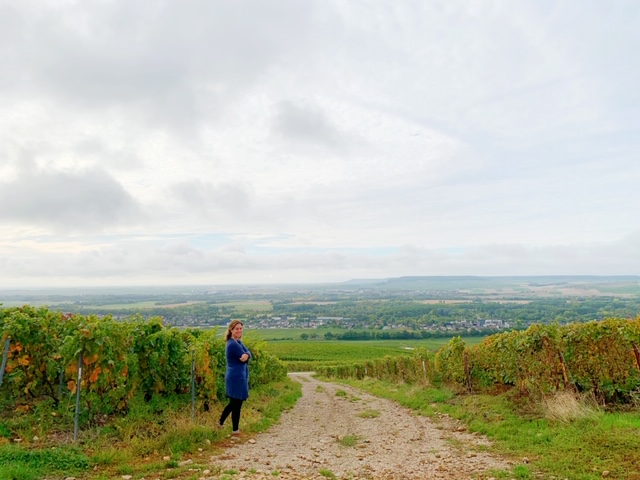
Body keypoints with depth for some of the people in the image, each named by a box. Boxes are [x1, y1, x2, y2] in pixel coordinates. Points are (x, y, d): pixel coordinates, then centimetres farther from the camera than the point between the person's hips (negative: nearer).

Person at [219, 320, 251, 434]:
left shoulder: (238, 342, 11)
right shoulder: (233, 344, -20)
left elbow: (248, 353, 0)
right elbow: (245, 358, -18)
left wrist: (246, 355, -19)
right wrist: (245, 356, 0)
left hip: (234, 376, 10)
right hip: (237, 377, -10)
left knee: (233, 402, 21)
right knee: (237, 404, 3)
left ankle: (220, 423, 31)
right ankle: (235, 430, 15)